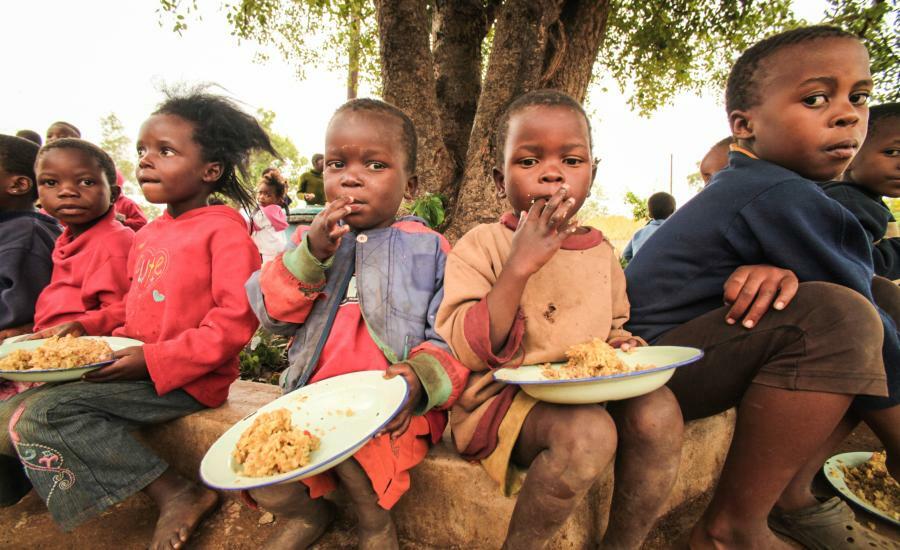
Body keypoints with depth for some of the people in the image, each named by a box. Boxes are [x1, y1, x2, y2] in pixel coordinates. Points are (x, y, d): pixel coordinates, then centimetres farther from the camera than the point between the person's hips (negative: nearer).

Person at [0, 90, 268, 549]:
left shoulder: (224, 230, -14)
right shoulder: (146, 234, 14)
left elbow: (235, 322, -21)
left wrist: (154, 361, -21)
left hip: (186, 379, -9)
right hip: (139, 368, 9)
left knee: (43, 413, -16)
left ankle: (178, 495, -12)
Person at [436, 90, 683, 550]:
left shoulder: (601, 252, 9)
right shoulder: (480, 247, -8)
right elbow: (469, 353, -18)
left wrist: (620, 343, -1)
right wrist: (520, 265, -26)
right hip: (505, 395, -5)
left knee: (658, 411, -22)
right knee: (588, 432, -32)